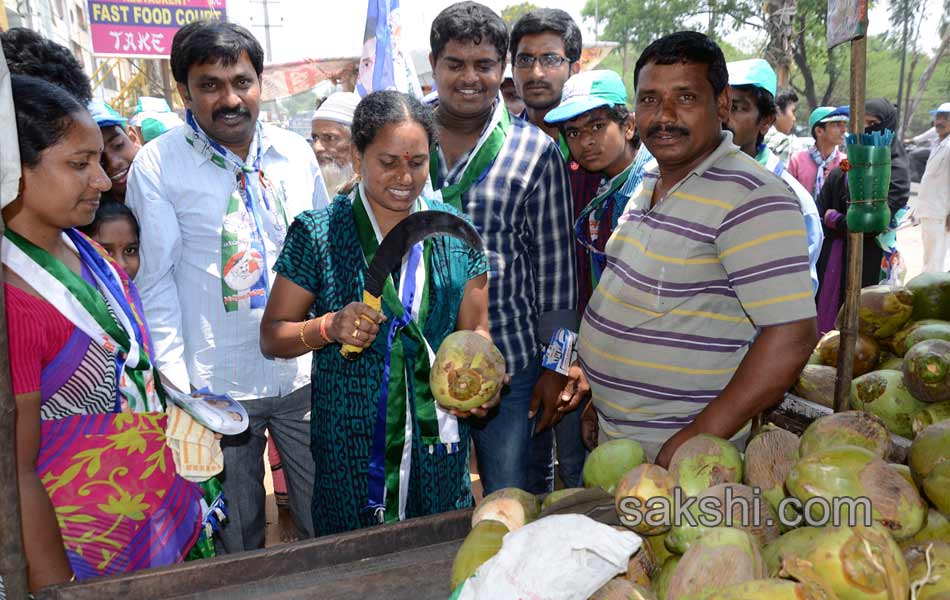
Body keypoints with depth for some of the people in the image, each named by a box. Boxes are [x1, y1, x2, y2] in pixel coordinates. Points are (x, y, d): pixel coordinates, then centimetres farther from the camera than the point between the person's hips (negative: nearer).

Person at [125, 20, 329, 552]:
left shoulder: (296, 152, 3)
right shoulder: (157, 165, -7)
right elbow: (156, 279, -6)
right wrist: (177, 384, -9)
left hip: (305, 373, 3)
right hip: (216, 385, -2)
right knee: (238, 538, 15)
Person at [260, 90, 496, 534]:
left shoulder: (454, 231, 2)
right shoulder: (317, 233, -6)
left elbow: (475, 328, 7)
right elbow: (272, 336, -1)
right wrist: (329, 327, -20)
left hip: (439, 447, 2)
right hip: (349, 447, -2)